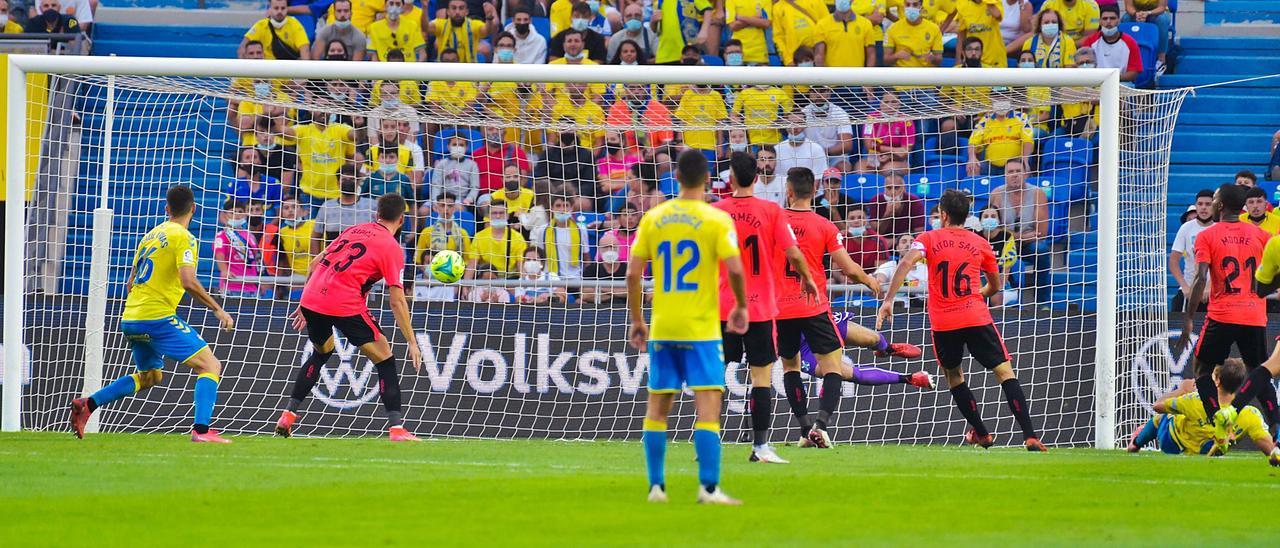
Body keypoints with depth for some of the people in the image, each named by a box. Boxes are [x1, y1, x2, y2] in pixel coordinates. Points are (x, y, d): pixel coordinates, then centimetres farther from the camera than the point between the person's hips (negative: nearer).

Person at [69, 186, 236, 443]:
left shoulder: (151, 235, 17)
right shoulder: (183, 238, -7)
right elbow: (189, 282, -19)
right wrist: (217, 309, -11)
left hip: (130, 317, 8)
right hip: (158, 316, -8)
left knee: (149, 376, 26)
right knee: (210, 365, -5)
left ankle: (87, 404, 16)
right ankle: (201, 429, -21)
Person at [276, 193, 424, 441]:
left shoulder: (354, 230, 19)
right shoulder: (392, 249, 1)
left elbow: (316, 263, 21)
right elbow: (397, 302, -4)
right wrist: (412, 343, -1)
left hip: (311, 299, 6)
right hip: (346, 306, -6)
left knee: (321, 353, 31)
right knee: (385, 360, 5)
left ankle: (287, 415, 26)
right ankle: (396, 428, -5)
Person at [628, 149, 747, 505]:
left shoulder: (653, 219, 5)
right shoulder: (716, 220, -6)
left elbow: (633, 274, 3)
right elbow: (734, 269, -15)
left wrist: (637, 321, 13)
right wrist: (741, 307, 3)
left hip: (661, 329, 3)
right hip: (701, 329, -3)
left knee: (657, 406, 12)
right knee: (708, 406, -4)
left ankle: (656, 486, 12)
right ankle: (708, 487, -12)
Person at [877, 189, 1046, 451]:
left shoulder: (929, 239, 5)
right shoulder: (980, 244, 11)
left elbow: (906, 264, -14)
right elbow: (995, 286, 22)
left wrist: (888, 300, -13)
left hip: (942, 323, 0)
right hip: (977, 318, 0)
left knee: (953, 375, 23)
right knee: (1005, 372, 0)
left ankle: (981, 433, 23)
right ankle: (1030, 436, -13)